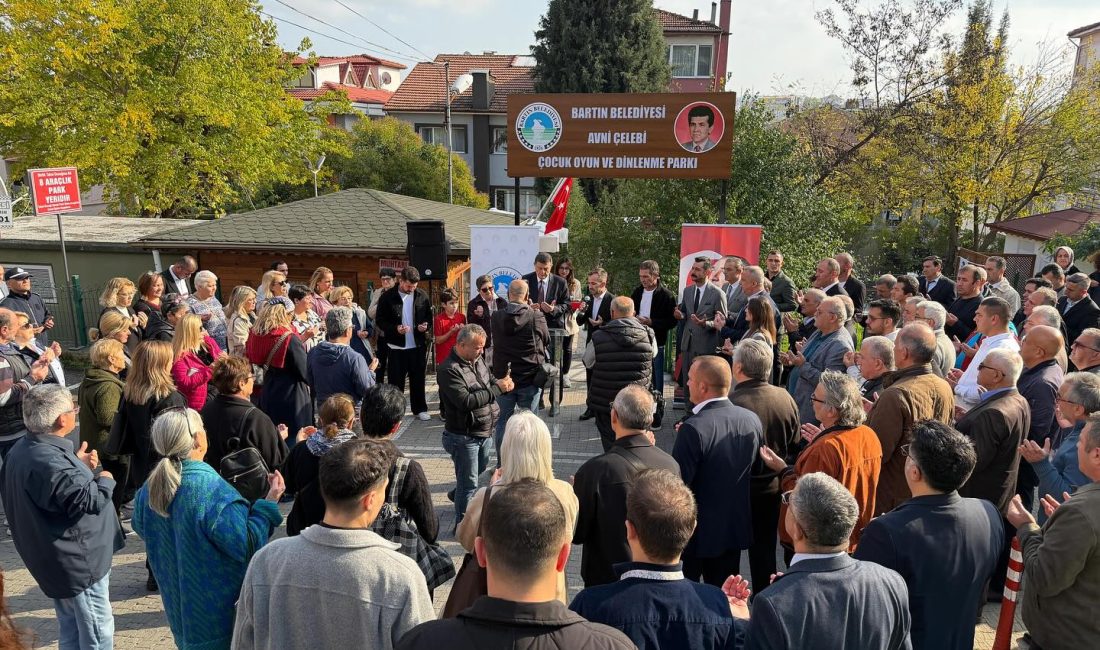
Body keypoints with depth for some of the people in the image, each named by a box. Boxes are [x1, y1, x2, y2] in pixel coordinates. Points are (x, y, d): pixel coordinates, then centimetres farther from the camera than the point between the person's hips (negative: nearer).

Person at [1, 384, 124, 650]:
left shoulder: (23, 449, 3)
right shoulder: (50, 462, -30)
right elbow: (88, 501, -29)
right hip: (78, 561, -10)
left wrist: (79, 466, 5)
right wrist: (105, 480, -11)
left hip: (58, 558, 10)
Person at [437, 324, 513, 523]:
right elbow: (466, 402, -30)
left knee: (480, 470, 28)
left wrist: (504, 383, -8)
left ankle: (458, 494, 54)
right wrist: (497, 388, -27)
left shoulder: (478, 359, 4)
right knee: (469, 483, 5)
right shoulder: (449, 370, -23)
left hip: (485, 432, 8)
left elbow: (490, 380, 17)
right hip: (464, 437, -8)